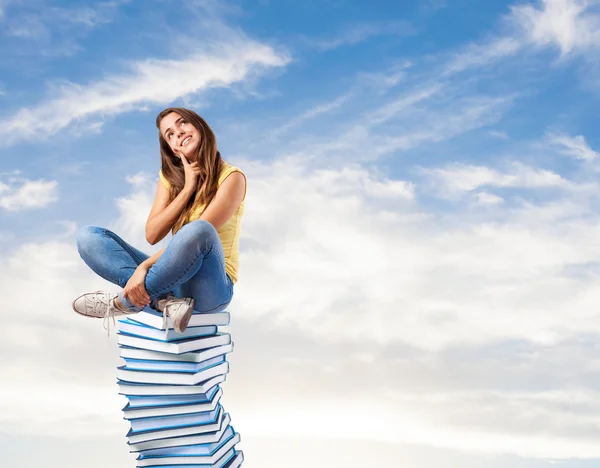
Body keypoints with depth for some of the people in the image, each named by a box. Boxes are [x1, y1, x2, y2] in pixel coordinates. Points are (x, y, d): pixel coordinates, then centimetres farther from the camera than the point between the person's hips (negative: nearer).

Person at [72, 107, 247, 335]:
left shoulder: (231, 177, -6)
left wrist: (144, 266, -26)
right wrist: (188, 188, -9)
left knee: (198, 231, -38)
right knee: (88, 236, -6)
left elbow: (200, 234, -19)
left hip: (209, 287, -5)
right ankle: (163, 299, -27)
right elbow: (152, 235, -1)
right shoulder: (170, 177, 11)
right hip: (173, 280, 6)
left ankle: (126, 301, -19)